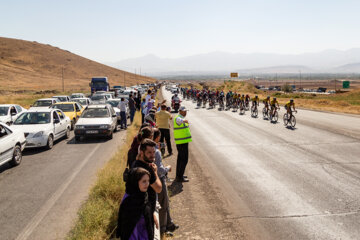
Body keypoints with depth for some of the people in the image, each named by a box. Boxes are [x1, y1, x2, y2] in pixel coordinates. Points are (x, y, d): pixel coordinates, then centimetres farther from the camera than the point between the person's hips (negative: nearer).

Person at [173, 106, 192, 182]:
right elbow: (179, 121, -43)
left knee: (180, 158, 17)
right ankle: (179, 177, -5)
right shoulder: (178, 118, -17)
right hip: (183, 142, -11)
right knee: (184, 159, -8)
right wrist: (184, 121, -64)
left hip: (180, 142, 11)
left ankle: (179, 175, 27)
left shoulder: (181, 118, 15)